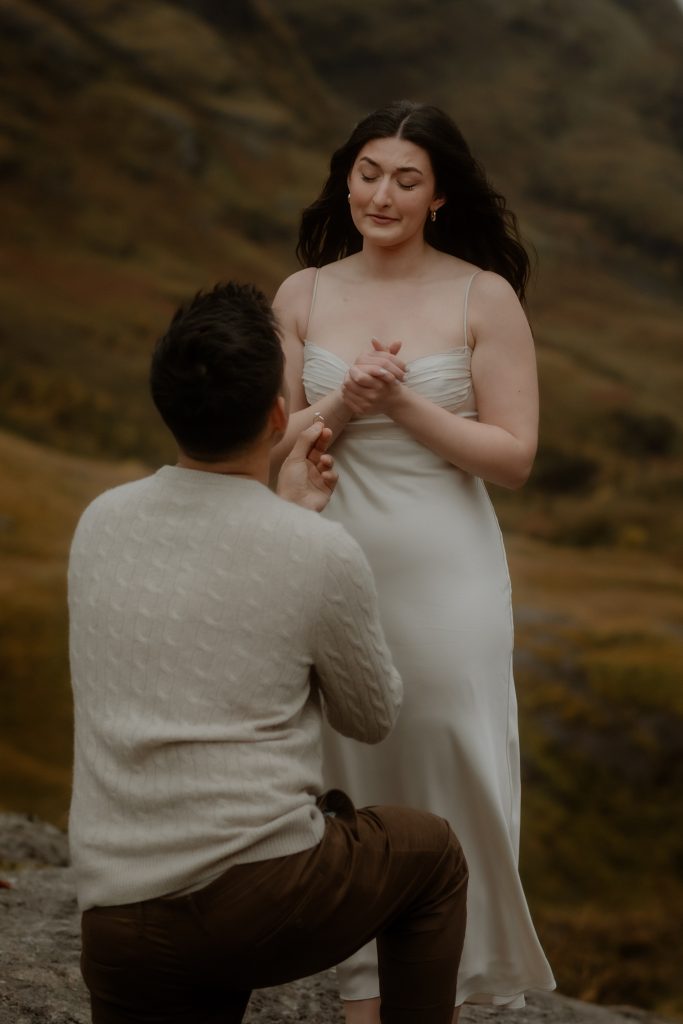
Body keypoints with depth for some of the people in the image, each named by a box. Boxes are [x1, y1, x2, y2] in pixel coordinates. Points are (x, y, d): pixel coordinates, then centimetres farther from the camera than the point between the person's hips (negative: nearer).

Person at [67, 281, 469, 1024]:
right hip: (265, 893, -4)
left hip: (120, 920, 4)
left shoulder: (100, 522, 7)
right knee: (431, 853, 28)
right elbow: (370, 718, 11)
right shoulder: (323, 555, -7)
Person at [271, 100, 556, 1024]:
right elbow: (271, 446, 3)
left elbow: (514, 456, -8)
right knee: (346, 786, 9)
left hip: (444, 576, -2)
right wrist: (340, 405, -16)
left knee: (446, 780, 5)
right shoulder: (303, 296, 3)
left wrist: (404, 403, -17)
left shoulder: (485, 297, -5)